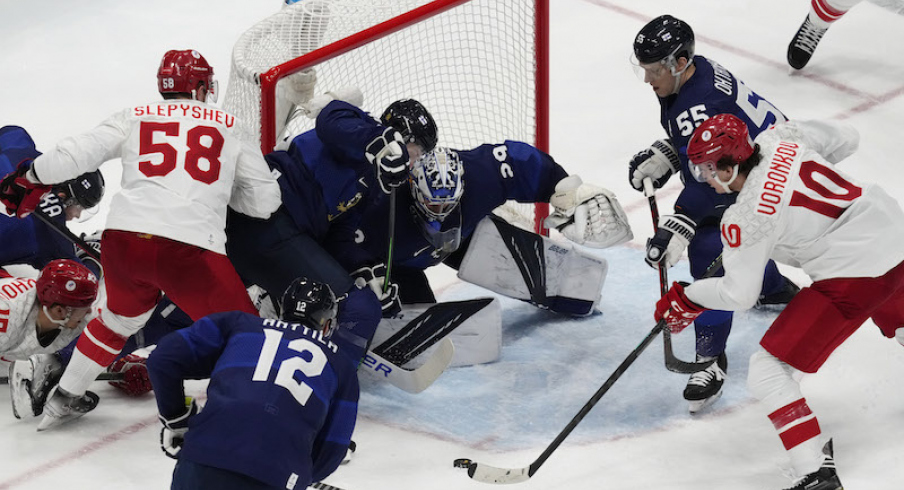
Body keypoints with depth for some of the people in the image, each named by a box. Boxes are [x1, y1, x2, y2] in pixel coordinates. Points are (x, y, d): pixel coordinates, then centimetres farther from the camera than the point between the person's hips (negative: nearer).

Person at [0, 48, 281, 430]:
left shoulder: (135, 118, 18)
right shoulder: (230, 128, 17)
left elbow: (75, 155, 12)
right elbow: (265, 201, 15)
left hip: (123, 239, 4)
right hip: (190, 249, -4)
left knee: (121, 319, 31)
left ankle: (64, 399, 43)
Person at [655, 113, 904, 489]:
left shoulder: (746, 217, -17)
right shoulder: (779, 139, 0)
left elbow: (739, 294, -11)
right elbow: (846, 138, 16)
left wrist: (685, 301, 3)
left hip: (852, 275, -9)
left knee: (767, 371, -4)